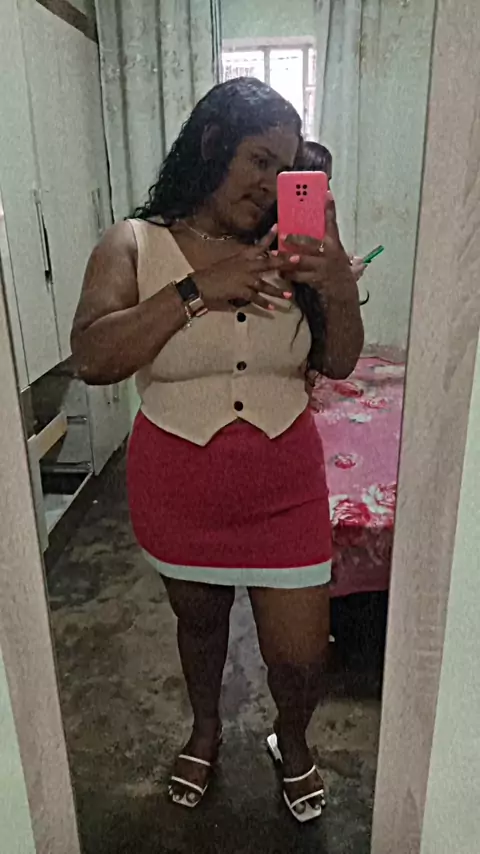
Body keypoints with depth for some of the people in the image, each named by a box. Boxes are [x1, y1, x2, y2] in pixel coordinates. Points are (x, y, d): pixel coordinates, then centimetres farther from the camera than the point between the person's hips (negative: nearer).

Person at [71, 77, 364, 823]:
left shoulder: (284, 248, -4)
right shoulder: (134, 245, -9)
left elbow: (337, 364, -1)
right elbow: (92, 359, -21)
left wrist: (342, 292, -21)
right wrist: (200, 290, -28)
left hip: (285, 489, 1)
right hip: (178, 492, 0)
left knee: (299, 657, 10)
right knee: (199, 621, 24)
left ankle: (292, 740, 47)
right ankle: (205, 727, 57)